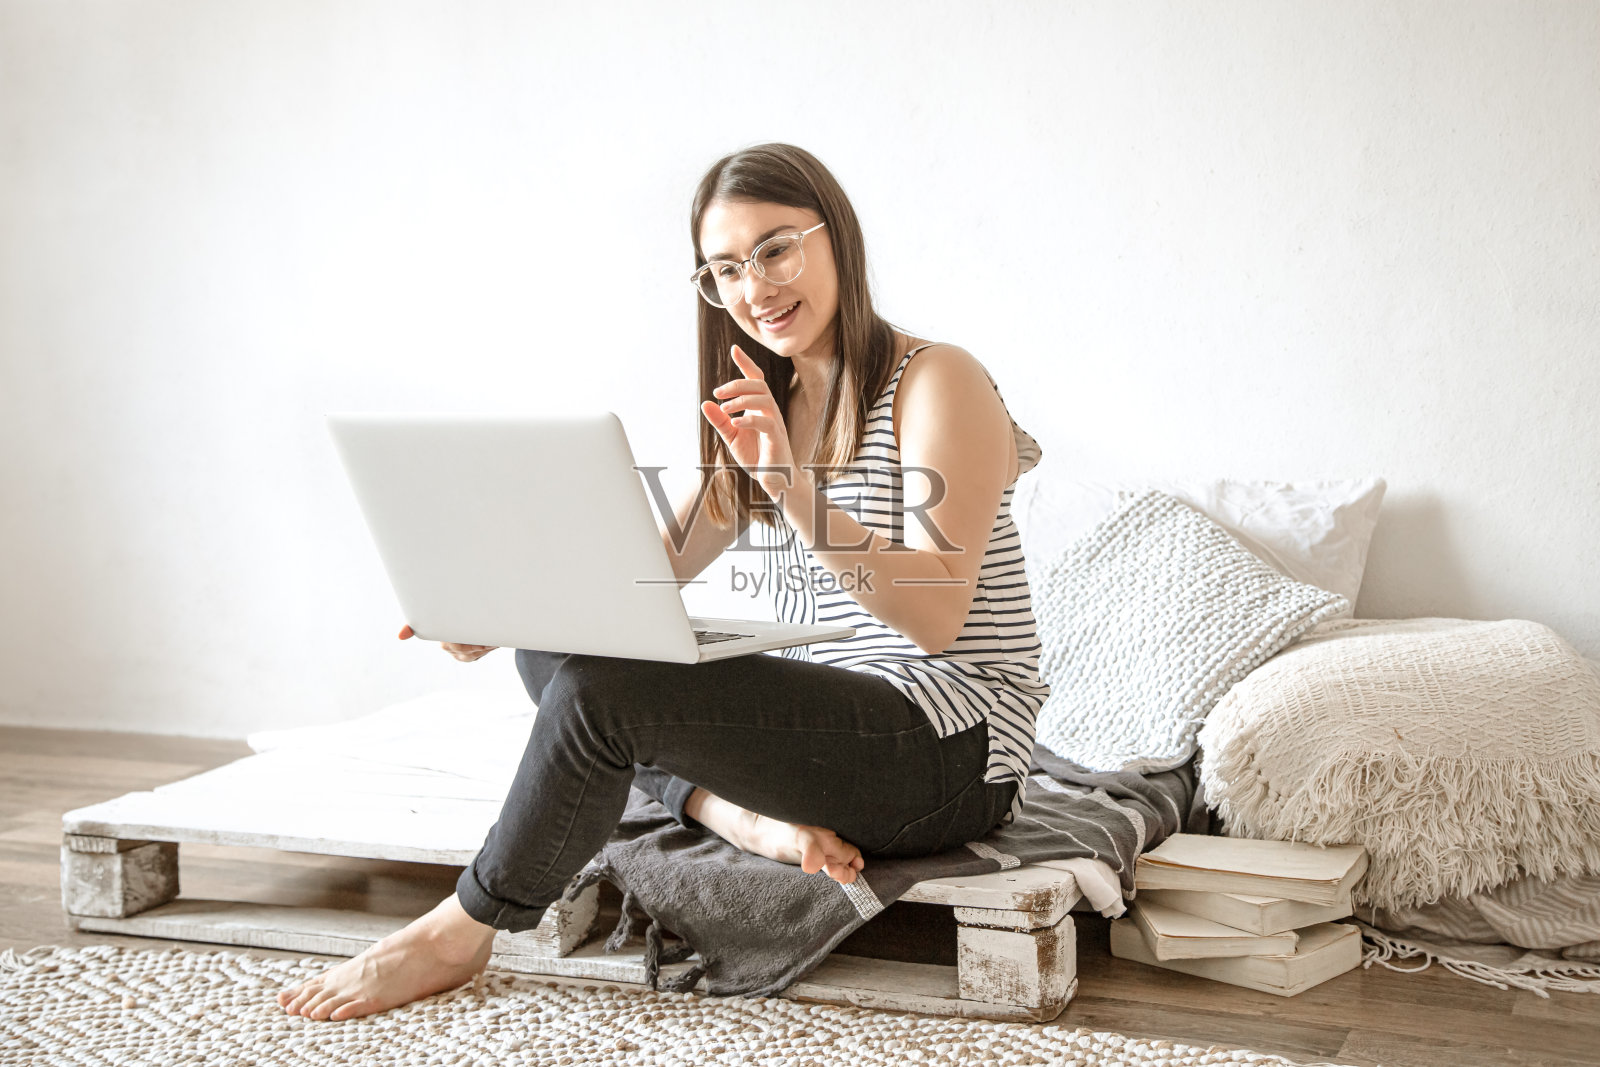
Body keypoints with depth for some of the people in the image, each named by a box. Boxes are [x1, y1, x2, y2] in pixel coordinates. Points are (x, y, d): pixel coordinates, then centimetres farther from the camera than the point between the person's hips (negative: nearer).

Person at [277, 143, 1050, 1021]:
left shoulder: (937, 383, -8)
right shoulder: (764, 410, 18)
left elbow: (937, 615, -21)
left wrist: (795, 487, -33)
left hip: (950, 753, -9)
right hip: (819, 715, 9)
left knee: (601, 688, -24)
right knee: (552, 644, 1)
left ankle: (457, 935, -5)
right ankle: (752, 820, -16)